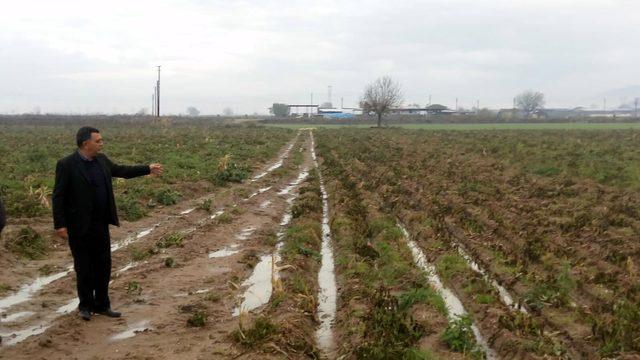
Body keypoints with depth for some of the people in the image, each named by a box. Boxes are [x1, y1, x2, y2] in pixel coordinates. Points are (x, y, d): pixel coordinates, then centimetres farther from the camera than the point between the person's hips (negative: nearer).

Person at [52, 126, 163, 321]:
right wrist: (60, 225, -16)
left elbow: (120, 170, 20)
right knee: (84, 268, 6)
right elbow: (58, 196, -13)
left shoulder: (101, 160, 5)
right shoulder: (67, 164, -14)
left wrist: (148, 169, 19)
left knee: (103, 265, 10)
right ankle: (85, 305, 22)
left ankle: (102, 305, 22)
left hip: (101, 224, 6)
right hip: (79, 226, -6)